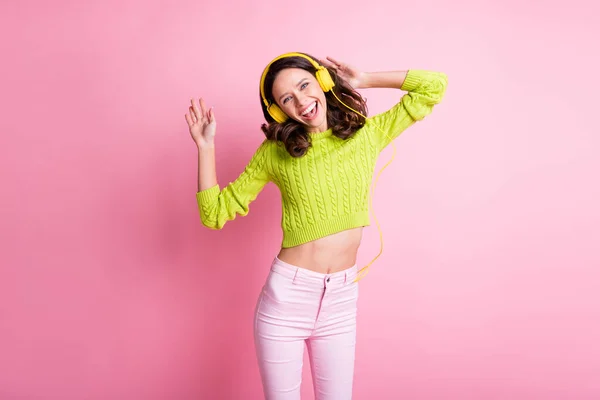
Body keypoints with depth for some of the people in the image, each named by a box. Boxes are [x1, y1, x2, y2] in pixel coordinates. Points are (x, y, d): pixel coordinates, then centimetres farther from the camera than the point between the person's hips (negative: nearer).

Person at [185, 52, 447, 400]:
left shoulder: (368, 134, 2)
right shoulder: (275, 151, -2)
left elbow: (434, 86, 3)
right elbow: (216, 213, 1)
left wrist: (363, 81, 4)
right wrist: (206, 145, -6)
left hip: (342, 299, 2)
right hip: (287, 296, -1)